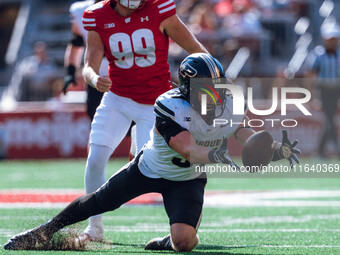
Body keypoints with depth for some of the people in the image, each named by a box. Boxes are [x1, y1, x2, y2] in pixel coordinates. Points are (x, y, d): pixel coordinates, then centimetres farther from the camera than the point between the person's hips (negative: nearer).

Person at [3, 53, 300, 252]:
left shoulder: (228, 106, -17)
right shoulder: (170, 106, -32)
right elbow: (188, 150, -41)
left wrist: (276, 150, -38)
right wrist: (214, 156, -61)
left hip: (187, 180, 2)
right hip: (149, 169, -2)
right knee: (98, 202, 10)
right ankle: (47, 230, 33)